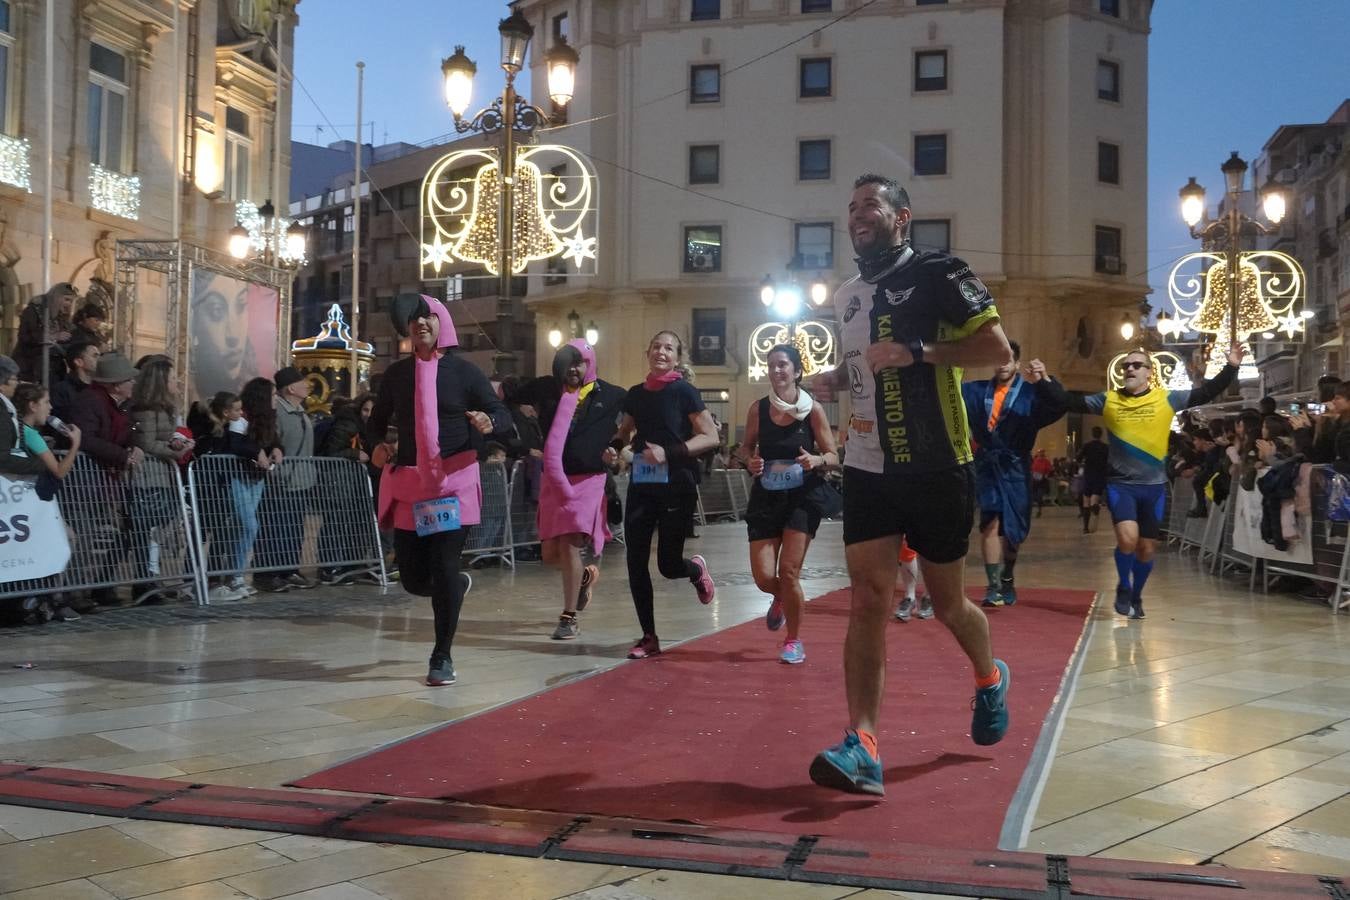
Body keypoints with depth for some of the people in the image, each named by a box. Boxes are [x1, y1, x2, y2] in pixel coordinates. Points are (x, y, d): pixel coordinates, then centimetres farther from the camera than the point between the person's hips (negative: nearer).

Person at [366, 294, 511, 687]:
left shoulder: (463, 370, -1)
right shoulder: (397, 373, 8)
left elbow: (503, 413, -4)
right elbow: (376, 421, 18)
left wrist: (489, 423, -27)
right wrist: (378, 444, -4)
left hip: (453, 481, -3)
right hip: (408, 484, 3)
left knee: (444, 569, -8)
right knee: (413, 577, 5)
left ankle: (442, 658, 7)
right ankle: (454, 589, 40)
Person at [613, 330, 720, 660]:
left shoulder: (684, 392, -6)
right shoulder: (636, 394, 9)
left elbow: (710, 437, -10)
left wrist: (669, 452, -20)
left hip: (677, 487, -4)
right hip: (641, 486, 5)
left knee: (668, 565, -1)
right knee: (636, 562, -1)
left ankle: (696, 569, 36)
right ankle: (649, 637, 10)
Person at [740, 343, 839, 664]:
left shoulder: (813, 410, -7)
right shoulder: (758, 408, -2)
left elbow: (833, 456, -2)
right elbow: (747, 446, 13)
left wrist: (816, 460, -24)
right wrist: (750, 462, -9)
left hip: (803, 496, -2)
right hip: (766, 496, 2)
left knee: (789, 571, -7)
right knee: (763, 577, -2)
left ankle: (794, 641, 15)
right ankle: (782, 599, 37)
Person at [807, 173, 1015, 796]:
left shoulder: (936, 272, -7)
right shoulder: (847, 295, 14)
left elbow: (998, 350, -13)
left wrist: (918, 352, -24)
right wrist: (837, 380, 7)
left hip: (936, 469, -4)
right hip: (867, 469, 5)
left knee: (947, 603, 10)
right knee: (867, 601, -8)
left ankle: (990, 678, 41)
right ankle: (862, 747, -12)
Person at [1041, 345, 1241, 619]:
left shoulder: (1167, 399, -1)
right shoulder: (1108, 400, 0)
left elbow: (1207, 392, -3)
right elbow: (1070, 401, 0)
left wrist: (1231, 368, -13)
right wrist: (1047, 380, -10)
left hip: (1154, 486, 1)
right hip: (1120, 483, -1)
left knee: (1146, 548, 9)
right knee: (1127, 538, -21)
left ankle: (1136, 597, 33)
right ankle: (1123, 588, 6)